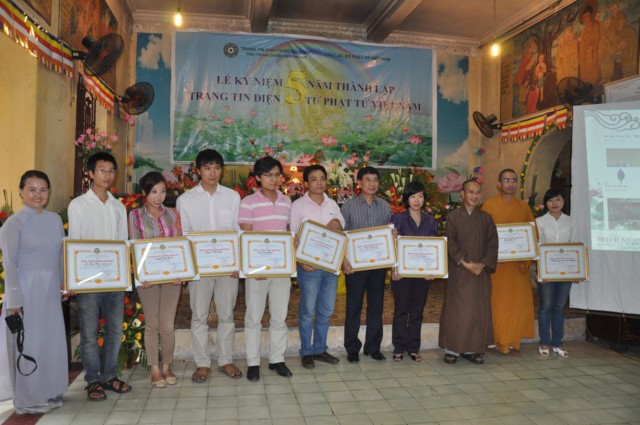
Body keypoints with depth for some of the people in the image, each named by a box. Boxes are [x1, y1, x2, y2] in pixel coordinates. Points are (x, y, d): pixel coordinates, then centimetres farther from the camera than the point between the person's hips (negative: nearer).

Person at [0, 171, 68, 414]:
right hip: (26, 292, -5)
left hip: (50, 292, 5)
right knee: (28, 344, 4)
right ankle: (28, 400, 19)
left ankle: (49, 392, 28)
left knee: (52, 341, 12)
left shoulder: (55, 219, 7)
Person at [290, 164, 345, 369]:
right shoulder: (298, 205, -4)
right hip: (309, 266, -5)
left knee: (326, 311, 12)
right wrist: (301, 261, -17)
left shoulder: (333, 204, 10)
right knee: (307, 312, 3)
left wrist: (338, 224, -7)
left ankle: (320, 349, 26)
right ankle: (306, 352, 17)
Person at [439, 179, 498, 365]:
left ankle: (472, 348, 15)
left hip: (481, 271, 3)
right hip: (458, 271, -3)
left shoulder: (486, 219, 8)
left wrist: (483, 264, -10)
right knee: (455, 309, 0)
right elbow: (450, 243, -6)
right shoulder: (453, 217, -1)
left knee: (478, 310, 5)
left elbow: (492, 244, 4)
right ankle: (452, 349, 8)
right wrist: (464, 263, -15)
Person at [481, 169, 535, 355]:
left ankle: (511, 339, 19)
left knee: (519, 299, 4)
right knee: (497, 300, -1)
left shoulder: (524, 207, 9)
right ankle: (497, 339, 12)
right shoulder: (489, 206, 0)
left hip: (518, 263, 3)